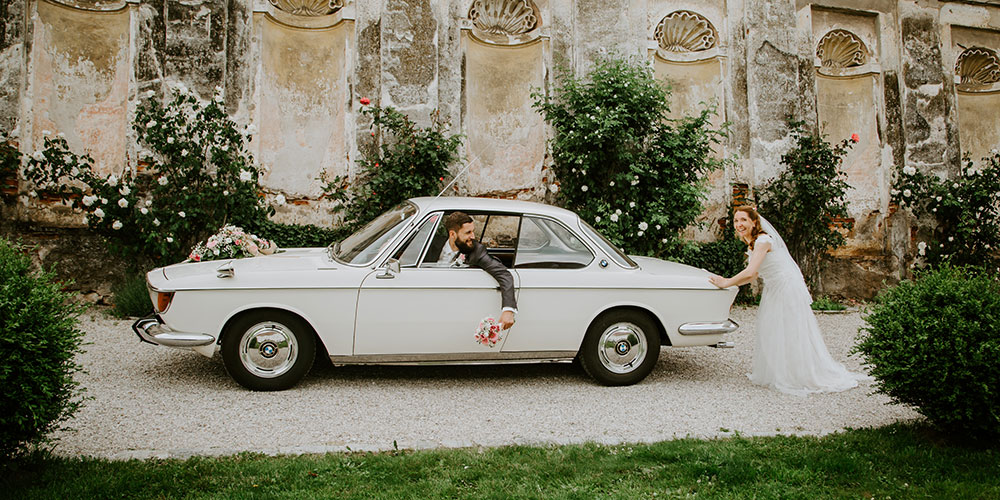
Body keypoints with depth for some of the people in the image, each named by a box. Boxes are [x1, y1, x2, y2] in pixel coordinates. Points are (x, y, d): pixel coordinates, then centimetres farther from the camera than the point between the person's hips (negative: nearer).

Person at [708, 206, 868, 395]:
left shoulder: (763, 240, -22)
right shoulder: (753, 244, 8)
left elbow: (749, 273, -31)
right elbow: (753, 276, 11)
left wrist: (726, 283, -21)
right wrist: (727, 282, 2)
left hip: (788, 290, -10)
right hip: (774, 290, 10)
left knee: (790, 336, -1)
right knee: (771, 335, 15)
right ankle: (774, 373, 29)